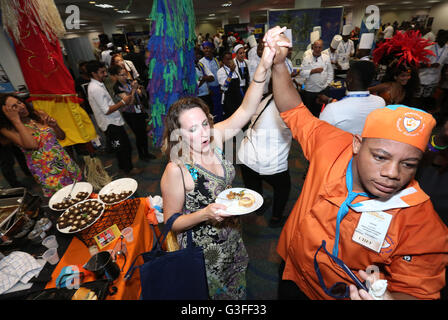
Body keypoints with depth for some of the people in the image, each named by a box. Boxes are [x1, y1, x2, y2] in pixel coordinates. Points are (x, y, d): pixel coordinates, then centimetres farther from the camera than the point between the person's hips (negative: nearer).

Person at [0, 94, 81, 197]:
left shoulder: (39, 115, 6)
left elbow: (62, 136, 13)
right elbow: (31, 145, -24)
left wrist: (55, 125, -8)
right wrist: (16, 120, -15)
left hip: (66, 162, 4)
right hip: (46, 172, -4)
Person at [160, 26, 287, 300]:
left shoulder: (215, 138, -16)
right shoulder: (176, 171, -30)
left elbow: (246, 110, -21)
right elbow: (171, 222, -20)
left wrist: (264, 67, -34)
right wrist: (206, 214, -36)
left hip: (232, 235, 5)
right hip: (204, 249, -5)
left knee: (237, 286, 32)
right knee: (217, 291, 25)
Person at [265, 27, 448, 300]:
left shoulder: (423, 224, -27)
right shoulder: (332, 145, -24)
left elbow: (414, 291, -19)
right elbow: (294, 110, -11)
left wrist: (389, 296, -42)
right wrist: (279, 63, -18)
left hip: (347, 294, -2)